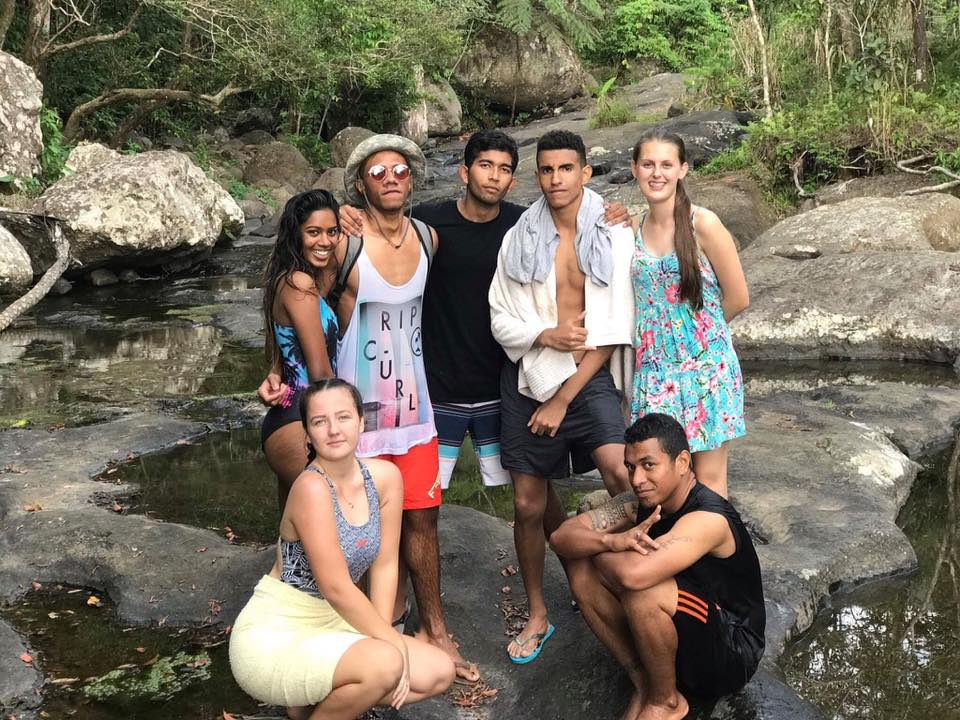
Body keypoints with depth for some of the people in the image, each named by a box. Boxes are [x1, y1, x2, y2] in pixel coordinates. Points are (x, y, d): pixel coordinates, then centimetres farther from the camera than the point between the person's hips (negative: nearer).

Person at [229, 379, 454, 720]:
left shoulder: (385, 477, -4)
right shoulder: (311, 487, -24)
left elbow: (385, 565, 2)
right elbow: (337, 589, -23)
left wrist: (383, 636, -5)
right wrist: (393, 642, -14)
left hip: (330, 625, 8)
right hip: (272, 638, -7)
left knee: (439, 673, -1)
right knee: (385, 663, -30)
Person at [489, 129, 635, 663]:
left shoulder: (614, 237, -5)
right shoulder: (520, 239, 2)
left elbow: (614, 331, -8)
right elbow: (501, 319, 4)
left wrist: (562, 399, -11)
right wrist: (547, 335, -18)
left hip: (589, 377, -2)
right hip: (529, 378, 2)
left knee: (620, 470, -29)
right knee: (530, 505, 9)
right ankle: (538, 614, 28)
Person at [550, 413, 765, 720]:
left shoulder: (708, 519, -29)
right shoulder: (639, 504, -4)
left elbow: (635, 575, -43)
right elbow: (561, 537, -8)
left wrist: (597, 547, -20)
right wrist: (610, 540, -30)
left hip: (732, 654, -7)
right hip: (677, 630, 7)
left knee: (643, 590, -35)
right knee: (580, 567, -8)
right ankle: (644, 683, -1)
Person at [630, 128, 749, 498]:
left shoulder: (702, 224, -10)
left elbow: (737, 299, -4)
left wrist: (699, 329, 8)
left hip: (706, 367, -4)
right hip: (655, 370, 5)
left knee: (708, 478, 3)